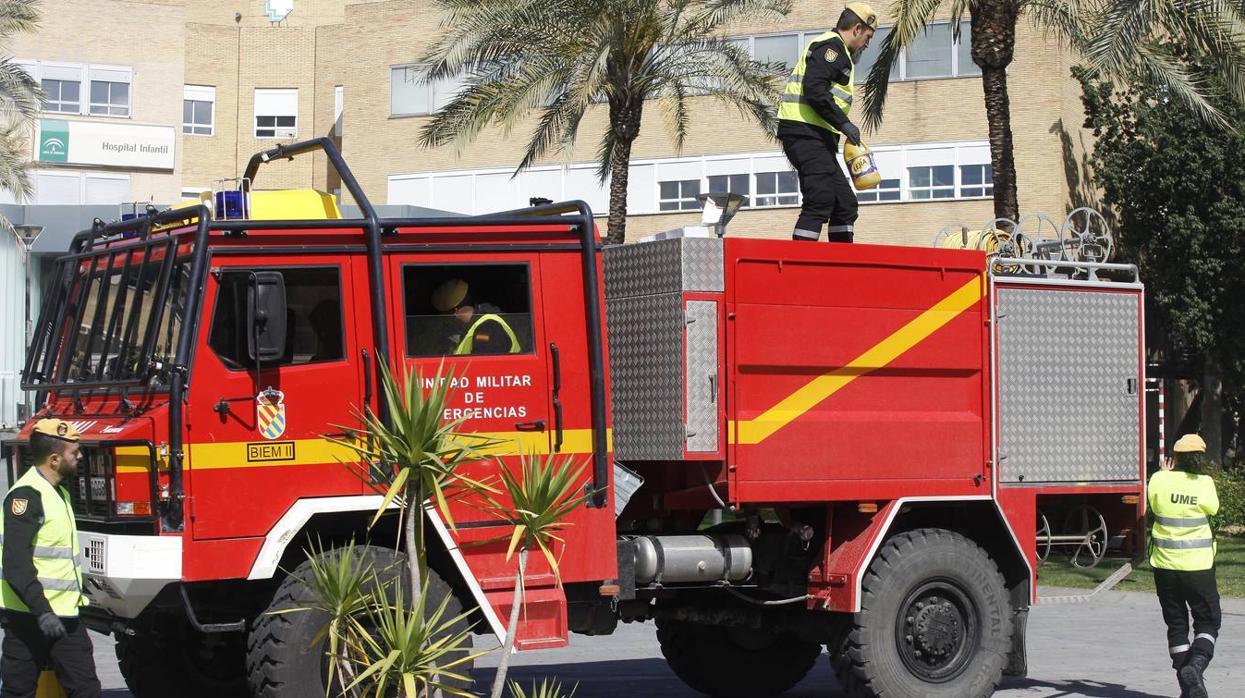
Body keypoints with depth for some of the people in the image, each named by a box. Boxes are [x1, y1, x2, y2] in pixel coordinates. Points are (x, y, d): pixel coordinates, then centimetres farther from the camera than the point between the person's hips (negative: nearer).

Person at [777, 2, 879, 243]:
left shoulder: (837, 51, 27)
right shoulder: (830, 46, -7)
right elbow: (814, 89, -21)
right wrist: (844, 124, -19)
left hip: (818, 137, 11)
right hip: (806, 133, -11)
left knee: (845, 203, 12)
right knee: (820, 201, -16)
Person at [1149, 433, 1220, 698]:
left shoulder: (1159, 480, -7)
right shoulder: (1205, 484, -10)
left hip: (1165, 565, 2)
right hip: (1198, 566, -2)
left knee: (1176, 624, 13)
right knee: (1207, 623, 8)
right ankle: (1195, 666, -19)